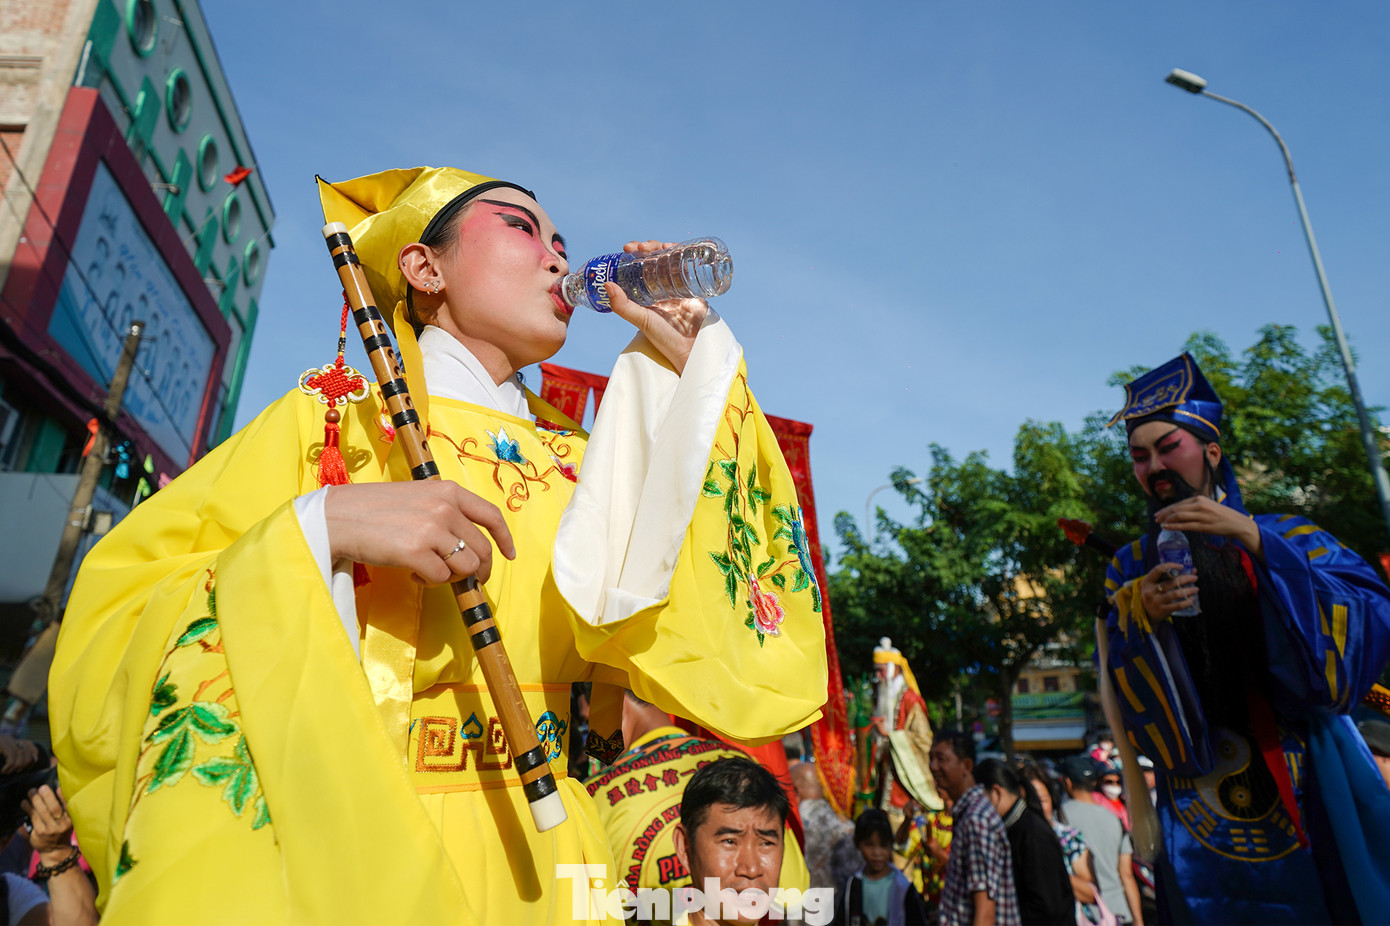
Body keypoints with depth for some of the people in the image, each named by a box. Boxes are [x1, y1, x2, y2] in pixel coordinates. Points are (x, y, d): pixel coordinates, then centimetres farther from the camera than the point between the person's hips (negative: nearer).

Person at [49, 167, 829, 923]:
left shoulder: (587, 469, 6)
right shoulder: (326, 422, -1)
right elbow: (103, 636, -5)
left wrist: (686, 370, -4)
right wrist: (323, 527, -22)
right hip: (314, 851, -2)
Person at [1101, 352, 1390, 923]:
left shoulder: (1286, 536, 4)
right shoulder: (1130, 567, 5)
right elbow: (1120, 691, -3)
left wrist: (1252, 538, -22)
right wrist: (1141, 618, -23)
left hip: (1312, 783, 0)